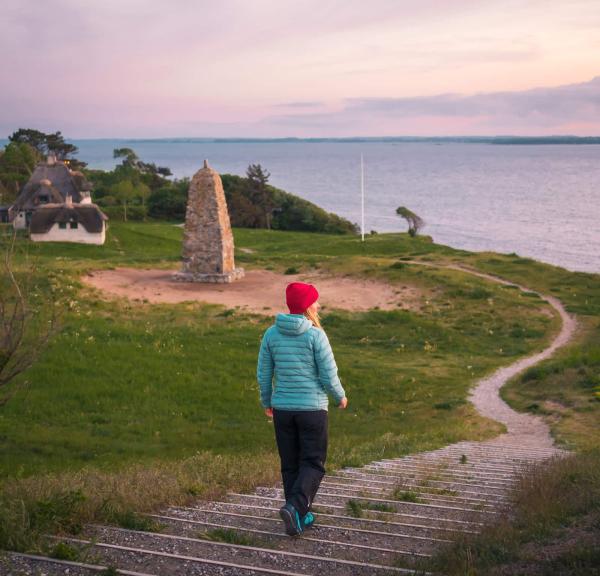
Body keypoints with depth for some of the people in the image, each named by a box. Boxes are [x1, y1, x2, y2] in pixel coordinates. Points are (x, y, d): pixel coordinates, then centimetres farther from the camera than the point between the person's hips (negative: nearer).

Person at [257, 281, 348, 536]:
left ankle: (301, 516, 20)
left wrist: (267, 401, 21)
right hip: (312, 408, -4)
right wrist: (340, 397, 9)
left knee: (290, 464, 14)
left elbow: (263, 374, 5)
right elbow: (329, 376, -10)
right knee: (313, 463, 6)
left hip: (282, 408, 4)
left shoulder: (271, 334, -1)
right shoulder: (316, 335, -12)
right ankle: (295, 508, -13)